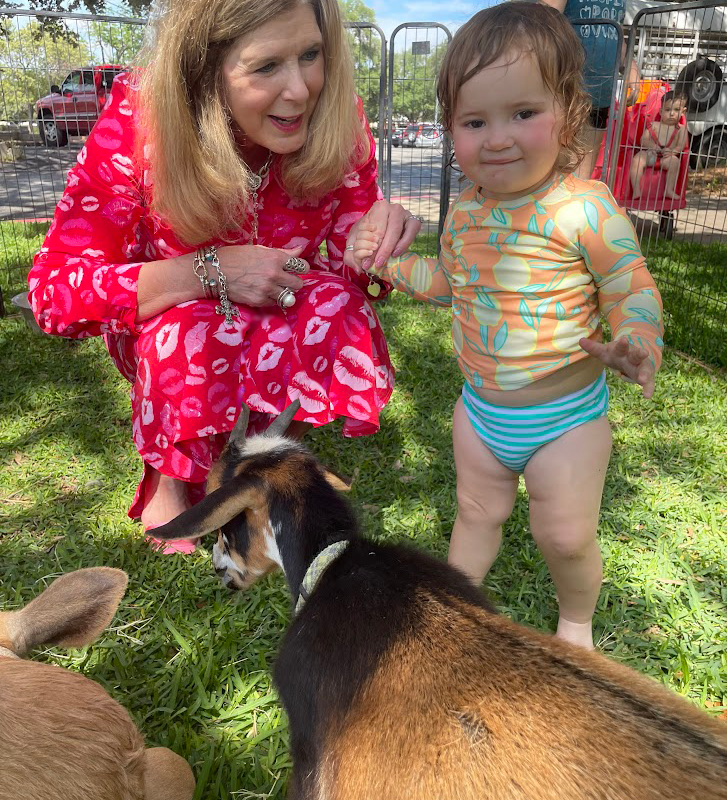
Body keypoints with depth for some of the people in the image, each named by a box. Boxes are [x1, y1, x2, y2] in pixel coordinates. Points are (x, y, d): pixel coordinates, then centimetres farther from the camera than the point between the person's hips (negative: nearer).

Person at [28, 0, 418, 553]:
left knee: (338, 306, -29)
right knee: (193, 329, -35)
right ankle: (169, 477, -3)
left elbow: (349, 266, -11)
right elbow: (54, 290, -26)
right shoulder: (139, 120, -26)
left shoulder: (337, 120, -20)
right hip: (165, 329, -2)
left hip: (284, 315, 2)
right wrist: (211, 270, -37)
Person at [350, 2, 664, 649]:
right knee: (477, 511, 23)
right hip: (481, 407, 5)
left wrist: (637, 348, -35)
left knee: (566, 538, 10)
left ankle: (577, 621, 42)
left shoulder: (584, 209, -23)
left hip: (566, 414, -5)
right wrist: (386, 260, 2)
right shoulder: (465, 211, -3)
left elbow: (635, 292, -15)